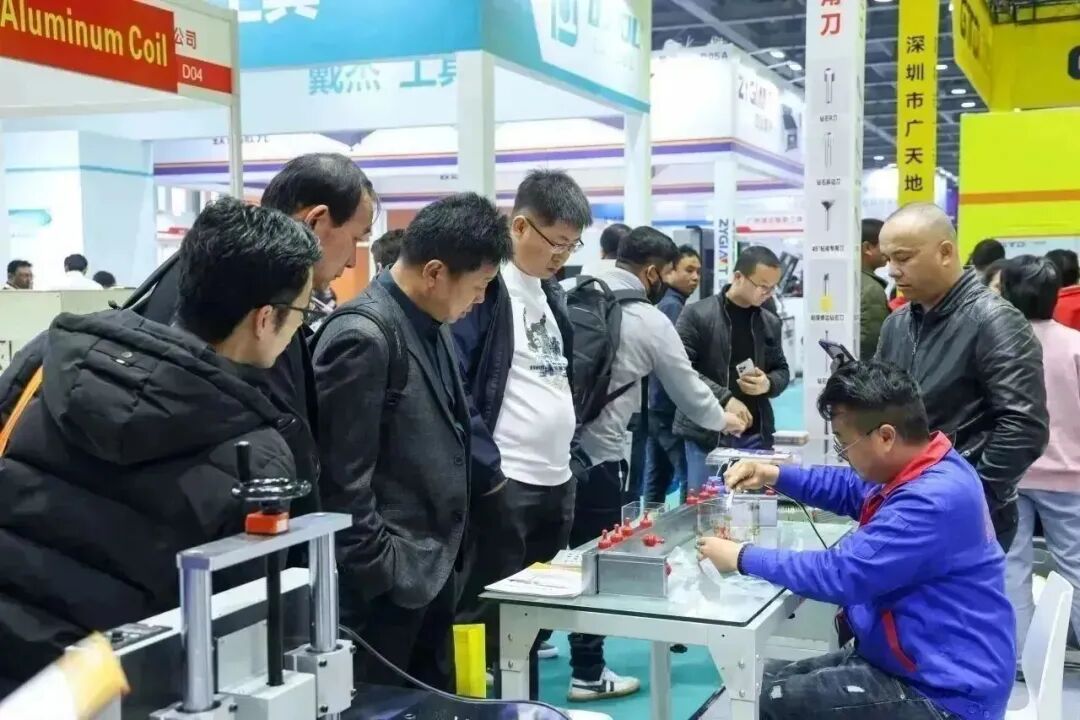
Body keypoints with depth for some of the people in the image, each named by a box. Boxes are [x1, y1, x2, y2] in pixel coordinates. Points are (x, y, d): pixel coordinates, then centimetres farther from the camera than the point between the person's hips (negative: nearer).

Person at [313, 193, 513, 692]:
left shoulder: (432, 325, 9)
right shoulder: (363, 335, -19)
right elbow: (343, 476, -20)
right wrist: (377, 572, -17)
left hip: (434, 567, 9)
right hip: (387, 582, -9)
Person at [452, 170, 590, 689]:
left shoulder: (548, 290, 15)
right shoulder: (483, 282, -12)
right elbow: (451, 385, -19)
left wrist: (566, 453, 16)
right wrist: (487, 467, -18)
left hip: (557, 480, 9)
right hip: (502, 484, -9)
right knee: (491, 620, 1)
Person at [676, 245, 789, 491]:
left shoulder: (770, 323, 11)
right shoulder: (697, 315, -6)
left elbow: (782, 370, 21)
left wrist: (768, 384, -4)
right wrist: (724, 398, -22)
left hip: (756, 435, 5)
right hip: (707, 434, -4)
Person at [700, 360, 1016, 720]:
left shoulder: (935, 501, -27)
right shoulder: (926, 472, 6)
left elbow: (840, 574, -27)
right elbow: (854, 490, 24)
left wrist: (743, 557, -16)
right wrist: (775, 476, 10)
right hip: (922, 660, 10)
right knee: (765, 679, 7)